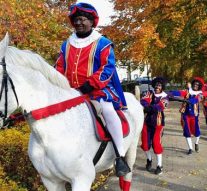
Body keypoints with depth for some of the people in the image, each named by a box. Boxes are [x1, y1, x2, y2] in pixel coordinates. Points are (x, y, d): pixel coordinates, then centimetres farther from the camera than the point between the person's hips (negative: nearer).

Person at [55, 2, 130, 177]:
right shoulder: (66, 45, 15)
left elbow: (107, 69, -10)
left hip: (97, 88, -6)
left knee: (108, 109, -32)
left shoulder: (102, 43, -1)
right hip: (71, 91, 6)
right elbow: (60, 68, 16)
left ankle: (121, 157, -22)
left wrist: (90, 84, -21)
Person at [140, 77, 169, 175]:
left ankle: (159, 165, 8)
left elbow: (158, 107, -22)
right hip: (147, 121, 3)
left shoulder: (165, 97, -5)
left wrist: (147, 108, -30)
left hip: (158, 123, -3)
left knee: (156, 143, -7)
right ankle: (149, 160, 33)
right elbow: (143, 102, -17)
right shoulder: (149, 93, 2)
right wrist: (152, 108, -36)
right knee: (145, 143, 5)